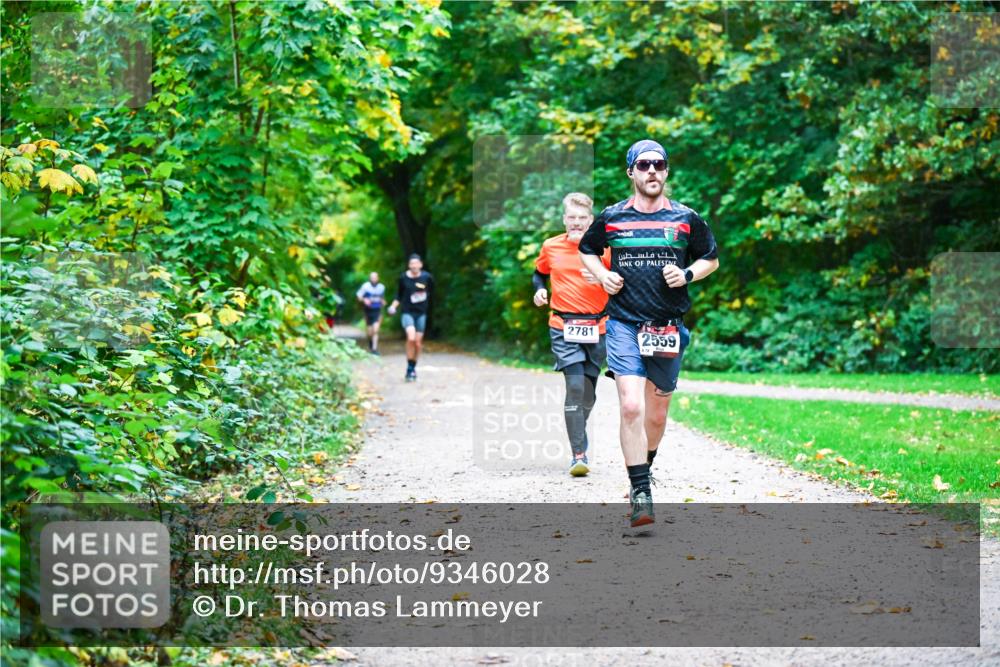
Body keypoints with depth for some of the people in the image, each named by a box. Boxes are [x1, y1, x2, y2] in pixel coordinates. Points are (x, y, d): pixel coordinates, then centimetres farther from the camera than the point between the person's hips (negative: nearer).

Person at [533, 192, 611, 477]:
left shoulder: (604, 248, -1)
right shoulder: (551, 247, 5)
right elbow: (539, 273, 23)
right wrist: (539, 289, 3)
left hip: (596, 327, 1)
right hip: (563, 327, -1)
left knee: (588, 391, 9)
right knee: (575, 386, -16)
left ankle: (579, 438, 36)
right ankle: (578, 454, -15)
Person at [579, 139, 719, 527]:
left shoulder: (686, 219, 4)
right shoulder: (611, 218, 3)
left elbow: (712, 259, 17)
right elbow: (586, 251, 21)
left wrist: (687, 274, -3)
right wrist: (603, 276, 2)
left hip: (669, 328, 2)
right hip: (624, 324, -2)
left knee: (656, 414, 12)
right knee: (631, 407, -17)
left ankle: (643, 469, 39)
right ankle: (640, 494, -14)